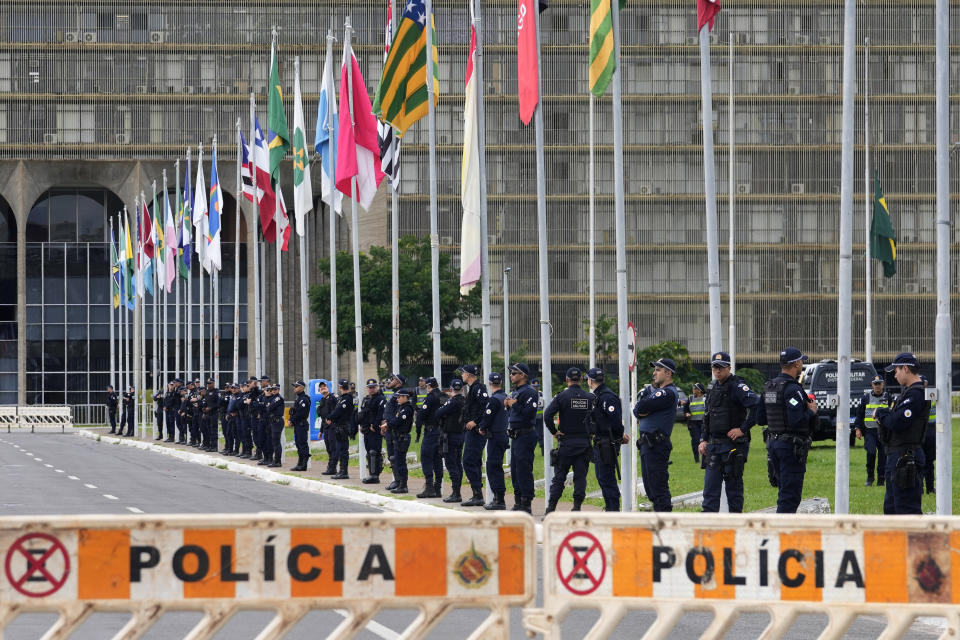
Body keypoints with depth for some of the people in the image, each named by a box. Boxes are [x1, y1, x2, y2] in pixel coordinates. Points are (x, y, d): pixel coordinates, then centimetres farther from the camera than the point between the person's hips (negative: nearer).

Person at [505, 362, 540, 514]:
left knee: (523, 470, -10)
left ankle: (526, 504, -9)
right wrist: (508, 405, 9)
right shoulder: (516, 392, 19)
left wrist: (514, 405, -16)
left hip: (525, 436, -10)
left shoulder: (529, 392, -12)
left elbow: (529, 413, -24)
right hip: (516, 437, 10)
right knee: (515, 471, 13)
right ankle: (518, 502, 19)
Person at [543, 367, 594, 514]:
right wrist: (591, 432, 7)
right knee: (580, 476, 5)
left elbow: (547, 414, -16)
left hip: (566, 441, -2)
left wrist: (554, 431, -5)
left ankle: (551, 508, 0)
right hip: (584, 441, 2)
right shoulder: (590, 397, 2)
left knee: (559, 476, 3)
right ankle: (577, 507, 1)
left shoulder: (562, 396, -6)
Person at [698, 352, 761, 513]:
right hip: (714, 445, 8)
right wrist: (703, 440, 15)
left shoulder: (737, 386, -10)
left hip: (733, 445, -8)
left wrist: (743, 429, -21)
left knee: (733, 485, -1)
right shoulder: (714, 389, 16)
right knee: (710, 484, 4)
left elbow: (756, 405, -25)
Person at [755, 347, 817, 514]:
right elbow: (797, 421, -25)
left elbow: (760, 419, 13)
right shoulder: (792, 389, -17)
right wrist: (811, 412, -8)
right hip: (791, 447, -9)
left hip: (773, 443, 9)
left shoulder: (768, 387, 11)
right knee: (790, 494, -6)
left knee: (785, 491, 18)